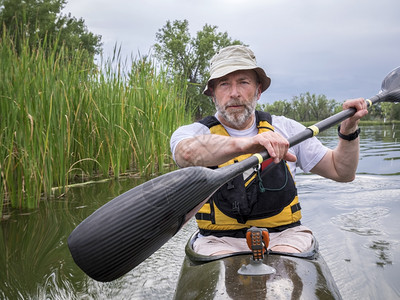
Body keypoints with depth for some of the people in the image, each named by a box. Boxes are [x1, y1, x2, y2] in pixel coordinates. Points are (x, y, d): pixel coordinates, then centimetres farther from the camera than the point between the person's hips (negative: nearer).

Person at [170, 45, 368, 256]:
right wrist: (246, 143, -46)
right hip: (221, 240, -2)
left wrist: (348, 130, -4)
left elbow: (342, 172, 14)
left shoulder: (285, 128, 9)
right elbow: (187, 153, -29)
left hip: (283, 235, 2)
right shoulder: (194, 133, -1)